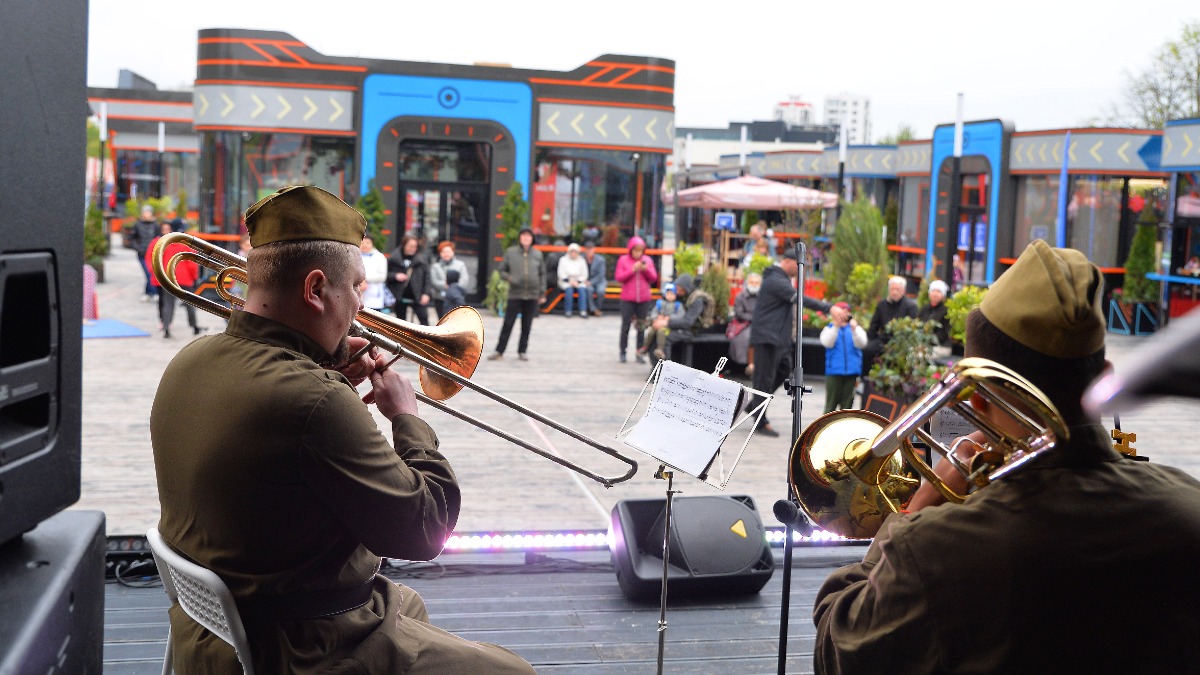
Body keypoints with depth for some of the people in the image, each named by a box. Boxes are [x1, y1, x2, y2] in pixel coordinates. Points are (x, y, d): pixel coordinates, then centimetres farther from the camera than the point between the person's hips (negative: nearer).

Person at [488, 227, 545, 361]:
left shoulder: (537, 254, 6)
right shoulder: (511, 252, 1)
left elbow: (542, 274, 11)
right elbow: (502, 270, 6)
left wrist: (542, 293, 8)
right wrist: (509, 278, -14)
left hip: (532, 295, 2)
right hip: (515, 294, -2)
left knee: (527, 326, 7)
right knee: (508, 324, 0)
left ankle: (522, 351, 18)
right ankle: (499, 351, 8)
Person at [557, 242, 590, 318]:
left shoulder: (582, 261, 8)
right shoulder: (563, 260, 5)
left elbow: (584, 275, 5)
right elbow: (561, 274, 0)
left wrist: (577, 281, -11)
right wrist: (569, 280, -14)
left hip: (579, 281, 1)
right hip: (566, 281, -1)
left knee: (582, 289, -30)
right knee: (569, 289, -34)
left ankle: (583, 311, -34)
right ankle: (568, 311, -31)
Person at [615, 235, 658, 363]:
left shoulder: (647, 260, 7)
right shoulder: (623, 260, -1)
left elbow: (654, 278, 5)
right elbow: (618, 277, -7)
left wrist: (646, 269, -12)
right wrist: (632, 270, -15)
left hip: (644, 300, 2)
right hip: (627, 299, -2)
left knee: (641, 327, 4)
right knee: (625, 326, 2)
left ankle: (640, 353, 9)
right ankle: (622, 352, 11)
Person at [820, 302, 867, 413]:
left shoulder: (856, 328, 10)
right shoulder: (829, 328, 8)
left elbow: (861, 344, -5)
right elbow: (827, 343, -10)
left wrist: (854, 329, -21)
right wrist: (836, 326, -19)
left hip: (852, 371, 2)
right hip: (834, 371, -2)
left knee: (847, 401, 4)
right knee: (832, 401, -2)